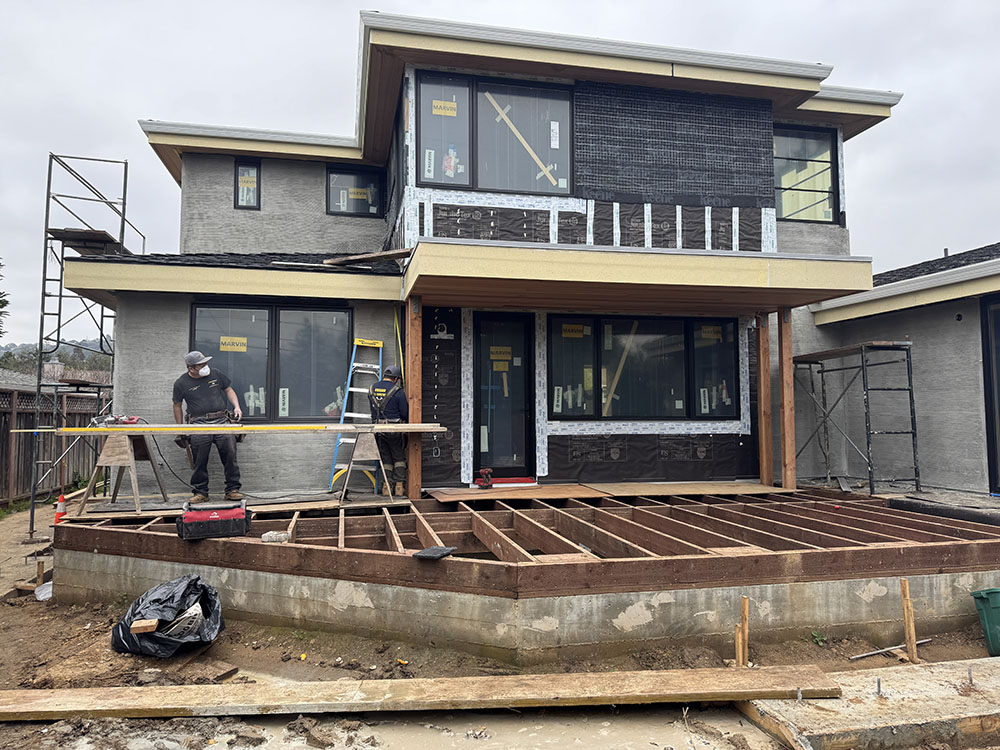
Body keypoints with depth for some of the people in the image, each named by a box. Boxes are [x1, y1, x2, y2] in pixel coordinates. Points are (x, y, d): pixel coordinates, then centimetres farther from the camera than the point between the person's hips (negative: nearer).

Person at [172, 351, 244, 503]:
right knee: (200, 462, -2)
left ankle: (232, 490, 3)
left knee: (230, 456, -5)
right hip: (199, 424, -1)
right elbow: (177, 405, 14)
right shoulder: (181, 383, 5)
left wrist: (236, 406, 3)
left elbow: (229, 390, 19)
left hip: (222, 421, 1)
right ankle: (200, 492, 11)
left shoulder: (216, 374, 9)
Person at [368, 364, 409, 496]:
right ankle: (399, 486, 7)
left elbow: (373, 410, 13)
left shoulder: (372, 389, 6)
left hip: (378, 429, 4)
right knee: (399, 457, 9)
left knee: (385, 458, 13)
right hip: (394, 429, -4)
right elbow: (405, 413, -6)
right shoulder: (397, 391, -11)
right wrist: (407, 421, 14)